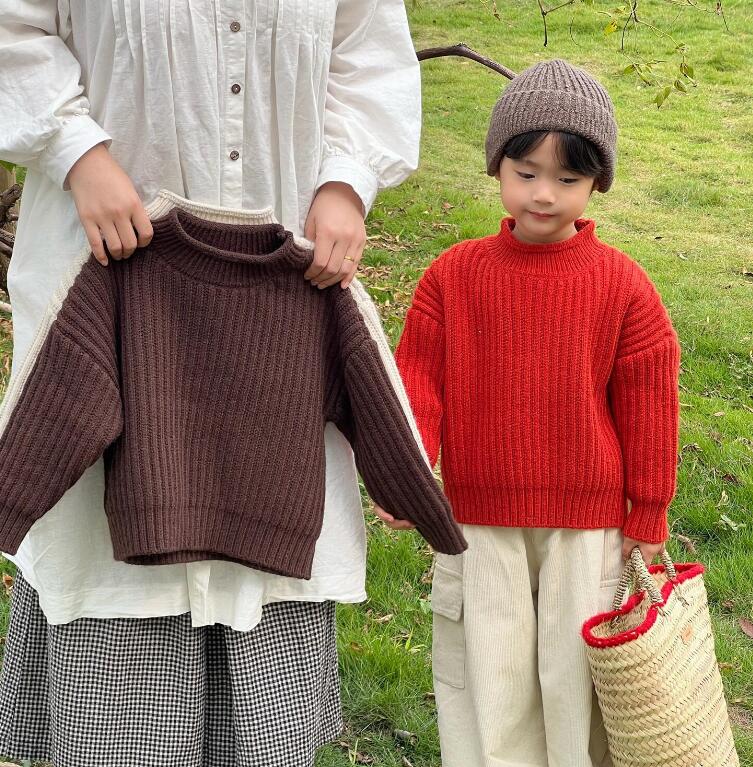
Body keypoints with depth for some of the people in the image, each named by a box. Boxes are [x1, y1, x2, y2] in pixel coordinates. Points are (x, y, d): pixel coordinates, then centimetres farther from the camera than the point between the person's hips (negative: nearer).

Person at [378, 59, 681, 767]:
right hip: (479, 521, 1)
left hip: (587, 525, -1)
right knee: (486, 677, 10)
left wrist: (646, 521, 3)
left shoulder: (623, 288, -5)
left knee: (577, 671, 9)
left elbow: (646, 410, 0)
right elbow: (419, 380, -2)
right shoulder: (453, 276, -2)